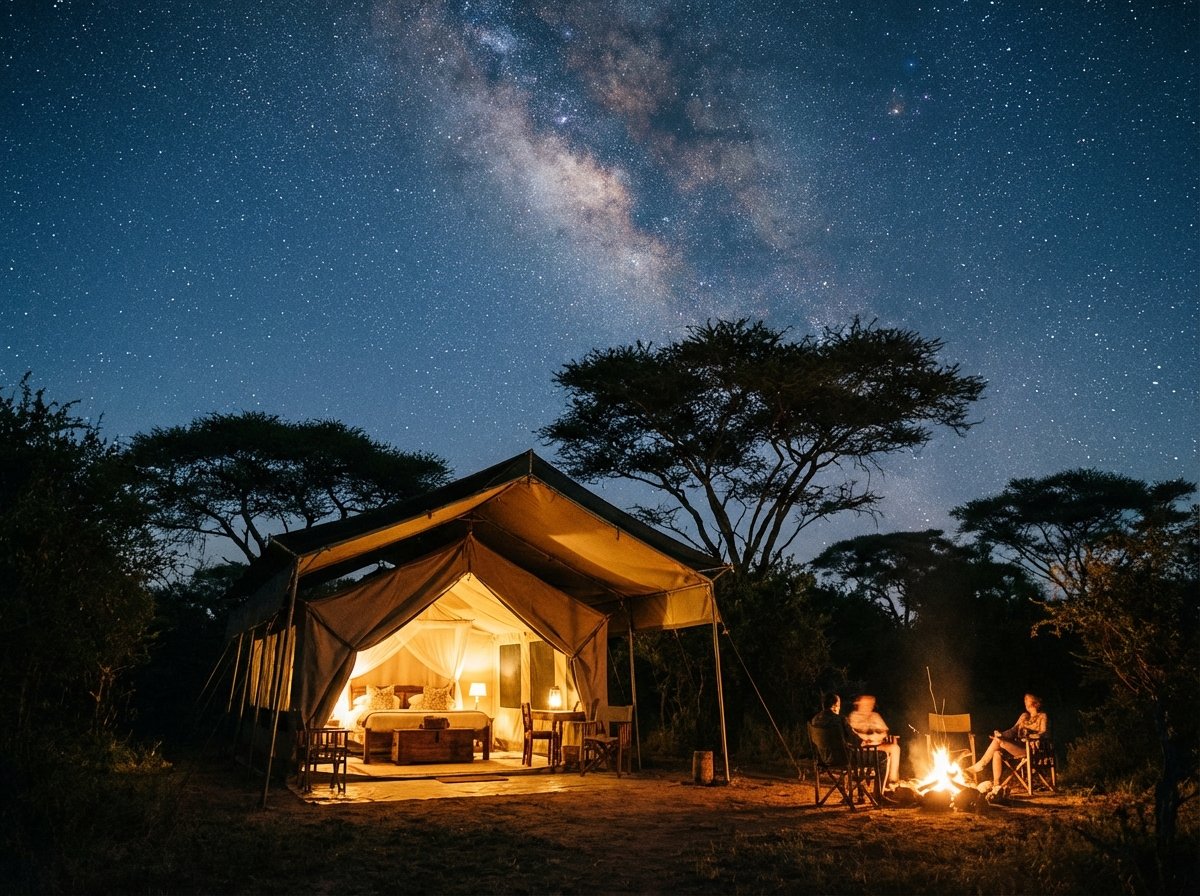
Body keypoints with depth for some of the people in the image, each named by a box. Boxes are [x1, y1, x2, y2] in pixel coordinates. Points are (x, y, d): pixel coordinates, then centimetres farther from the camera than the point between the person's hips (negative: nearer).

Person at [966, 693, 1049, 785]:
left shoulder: (1042, 716, 7)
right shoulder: (1024, 715, 25)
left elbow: (1043, 733, -5)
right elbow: (1014, 730, 20)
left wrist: (1029, 736, -21)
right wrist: (1001, 734, 2)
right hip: (1017, 745, 6)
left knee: (998, 742, -29)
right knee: (997, 752, -25)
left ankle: (980, 765, -23)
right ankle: (996, 784, -28)